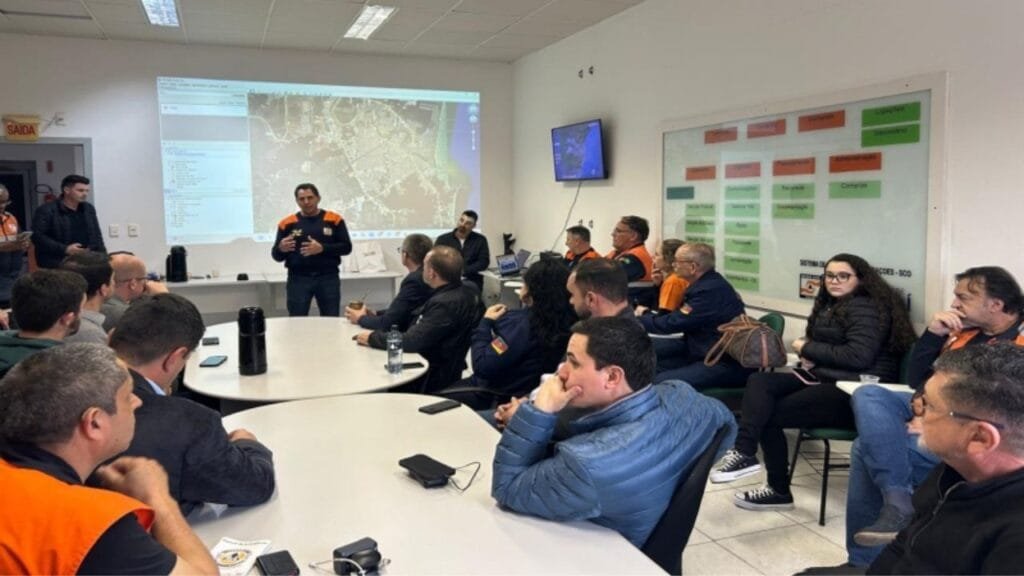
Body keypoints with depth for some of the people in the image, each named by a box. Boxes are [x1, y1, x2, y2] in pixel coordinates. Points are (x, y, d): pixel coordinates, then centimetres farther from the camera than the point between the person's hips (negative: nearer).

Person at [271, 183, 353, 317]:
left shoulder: (334, 219, 1)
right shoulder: (287, 223, 4)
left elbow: (346, 247, -3)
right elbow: (276, 256, 6)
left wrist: (322, 248, -18)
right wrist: (281, 249, -18)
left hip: (328, 277, 0)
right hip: (298, 279, 1)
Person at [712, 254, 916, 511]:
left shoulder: (865, 309, -10)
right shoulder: (832, 304, 19)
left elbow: (858, 356, -23)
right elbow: (826, 344, 21)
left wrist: (807, 349, -13)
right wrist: (810, 356, -5)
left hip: (857, 392, -9)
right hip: (827, 379, 9)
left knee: (769, 415, -14)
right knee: (759, 381, -12)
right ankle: (744, 451, -29)